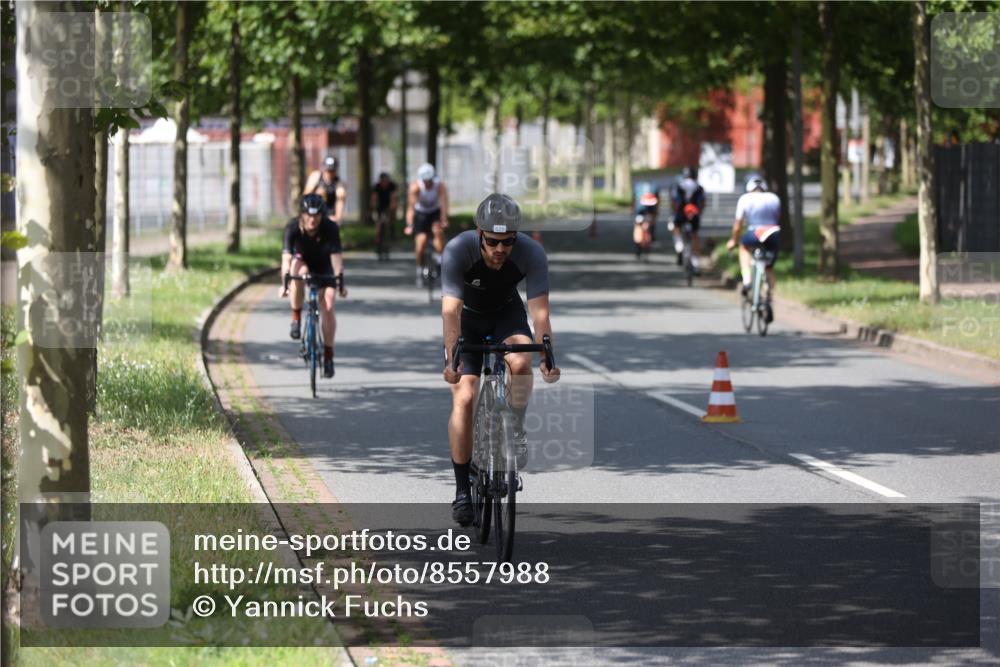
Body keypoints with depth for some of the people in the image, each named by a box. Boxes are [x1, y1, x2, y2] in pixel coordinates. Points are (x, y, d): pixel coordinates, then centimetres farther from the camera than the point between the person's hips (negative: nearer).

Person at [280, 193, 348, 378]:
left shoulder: (330, 228, -28)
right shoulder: (293, 227, -29)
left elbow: (336, 255, -34)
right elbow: (287, 256, -37)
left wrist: (340, 279, -45)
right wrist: (284, 282, -48)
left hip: (323, 266, 0)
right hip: (302, 259, 0)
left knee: (327, 306, -14)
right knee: (299, 272, -38)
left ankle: (328, 354, -4)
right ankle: (296, 319, -22)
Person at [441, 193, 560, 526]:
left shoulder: (531, 253, -29)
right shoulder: (458, 250, -33)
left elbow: (539, 311, -32)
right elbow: (450, 310, -39)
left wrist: (547, 357, -47)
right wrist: (452, 359, -51)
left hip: (507, 313, 1)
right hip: (468, 317, -1)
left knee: (520, 361, -32)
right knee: (464, 398, -13)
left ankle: (516, 430, -6)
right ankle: (462, 491, -3)